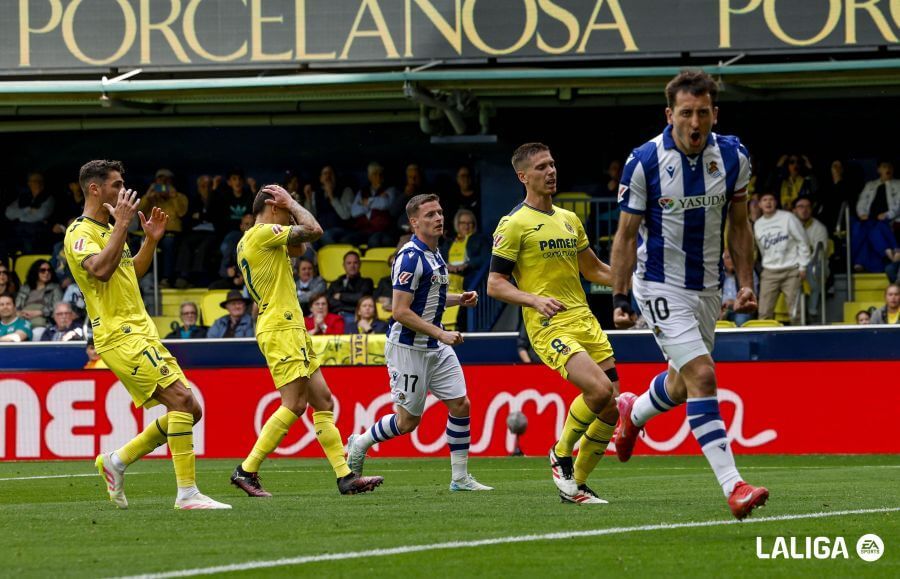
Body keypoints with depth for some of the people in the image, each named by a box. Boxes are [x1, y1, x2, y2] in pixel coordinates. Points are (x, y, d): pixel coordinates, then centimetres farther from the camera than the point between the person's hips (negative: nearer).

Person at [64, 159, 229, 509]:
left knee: (189, 410, 5)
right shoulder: (80, 233, -9)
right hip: (120, 336, -10)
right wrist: (121, 225, -25)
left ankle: (117, 461, 15)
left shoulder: (108, 230, 20)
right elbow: (100, 269, -29)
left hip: (142, 333, 10)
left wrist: (151, 240, 19)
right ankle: (187, 493, -21)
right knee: (181, 398, -20)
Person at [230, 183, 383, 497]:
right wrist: (291, 203, -1)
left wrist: (288, 208, 20)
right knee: (295, 404, -13)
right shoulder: (263, 233, -11)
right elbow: (313, 230, -15)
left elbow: (299, 248, 30)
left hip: (292, 328, 11)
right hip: (281, 328, -11)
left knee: (323, 401, 7)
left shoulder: (249, 241, 19)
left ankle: (345, 476, 4)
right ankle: (247, 470, -9)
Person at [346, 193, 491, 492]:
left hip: (436, 347, 9)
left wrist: (460, 298, 9)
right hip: (408, 347, -9)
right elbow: (400, 311, -22)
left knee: (460, 405, 1)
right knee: (408, 421, 0)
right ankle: (358, 444, 23)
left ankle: (460, 477, 7)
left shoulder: (434, 253, 10)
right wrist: (441, 334, -22)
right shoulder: (411, 257, -19)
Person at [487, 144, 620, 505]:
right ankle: (561, 454, -1)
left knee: (610, 410, 0)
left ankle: (576, 484, 16)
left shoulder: (569, 219, 18)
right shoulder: (514, 224, -4)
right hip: (549, 326, -7)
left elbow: (593, 269, 30)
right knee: (599, 390, -25)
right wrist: (535, 300, -22)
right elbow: (495, 285, -6)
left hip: (585, 322, 7)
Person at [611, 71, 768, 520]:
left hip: (707, 287, 5)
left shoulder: (733, 157, -4)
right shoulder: (645, 162, -16)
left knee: (681, 385, 17)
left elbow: (738, 226, 8)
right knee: (702, 377, -18)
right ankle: (733, 486, -21)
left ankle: (633, 413, 52)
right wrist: (620, 299, -11)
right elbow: (626, 235, -8)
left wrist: (746, 283, 3)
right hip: (661, 285, -5)